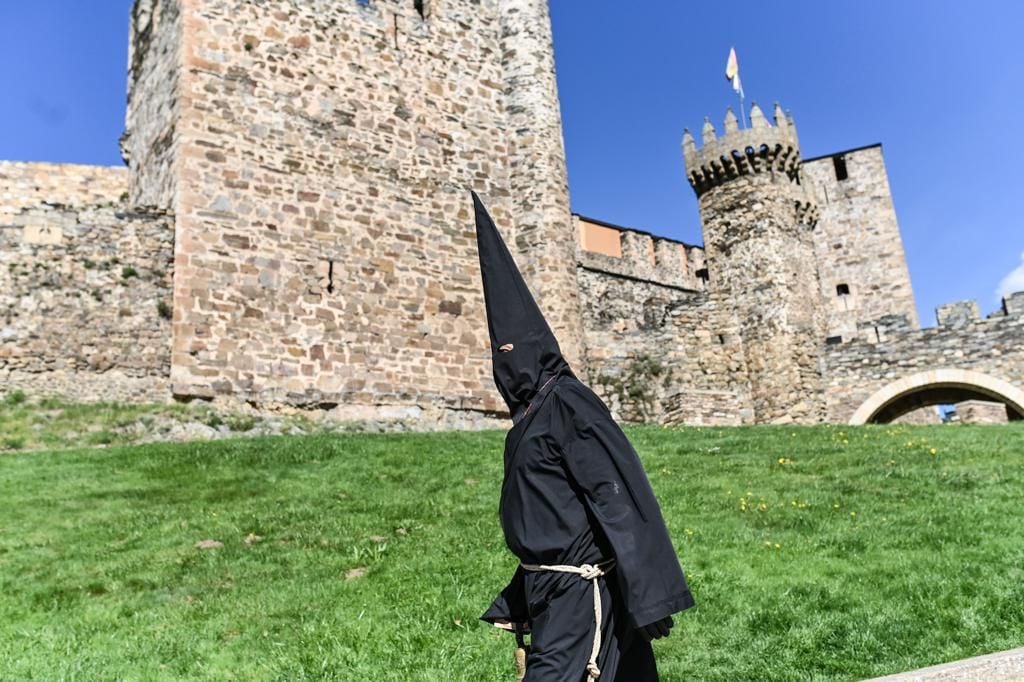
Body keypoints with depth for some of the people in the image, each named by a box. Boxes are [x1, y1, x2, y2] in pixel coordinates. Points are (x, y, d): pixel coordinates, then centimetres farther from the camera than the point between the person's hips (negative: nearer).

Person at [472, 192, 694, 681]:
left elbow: (619, 496, -19)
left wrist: (648, 596, -22)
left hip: (579, 590, -9)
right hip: (549, 587, 9)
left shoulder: (567, 402, -13)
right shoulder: (528, 415, 13)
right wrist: (519, 603, 20)